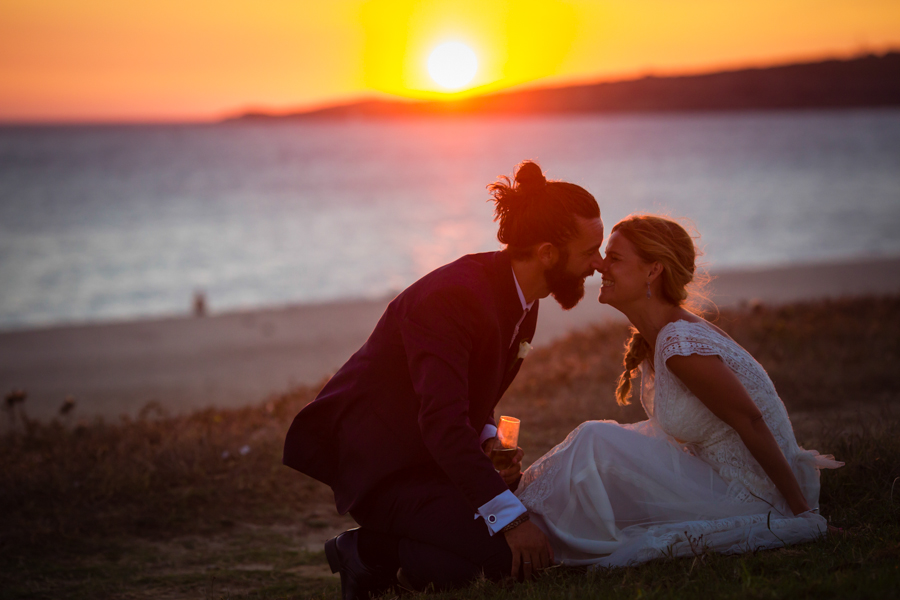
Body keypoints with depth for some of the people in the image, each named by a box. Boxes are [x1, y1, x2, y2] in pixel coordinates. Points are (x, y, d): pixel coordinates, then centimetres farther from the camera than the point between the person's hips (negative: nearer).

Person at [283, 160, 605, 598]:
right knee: (506, 555, -23)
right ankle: (371, 554, -4)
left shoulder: (520, 298, 4)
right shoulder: (450, 296, -26)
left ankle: (379, 549, 6)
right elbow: (443, 422, -33)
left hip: (433, 456, 10)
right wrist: (510, 517, -36)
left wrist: (488, 441, -4)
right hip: (379, 462, -10)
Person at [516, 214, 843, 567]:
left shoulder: (681, 344, -24)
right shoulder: (649, 340, 6)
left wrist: (801, 512, -19)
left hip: (750, 495, -9)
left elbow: (751, 423, -23)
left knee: (596, 445, -16)